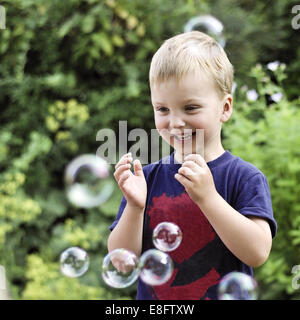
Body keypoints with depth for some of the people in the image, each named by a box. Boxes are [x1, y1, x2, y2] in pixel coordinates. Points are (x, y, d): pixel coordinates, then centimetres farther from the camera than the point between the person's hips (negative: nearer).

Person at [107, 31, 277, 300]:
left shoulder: (244, 177, -11)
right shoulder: (146, 179, -4)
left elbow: (257, 253, -21)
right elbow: (122, 260, -6)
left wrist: (208, 197, -27)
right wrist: (134, 207, -21)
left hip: (226, 296, -2)